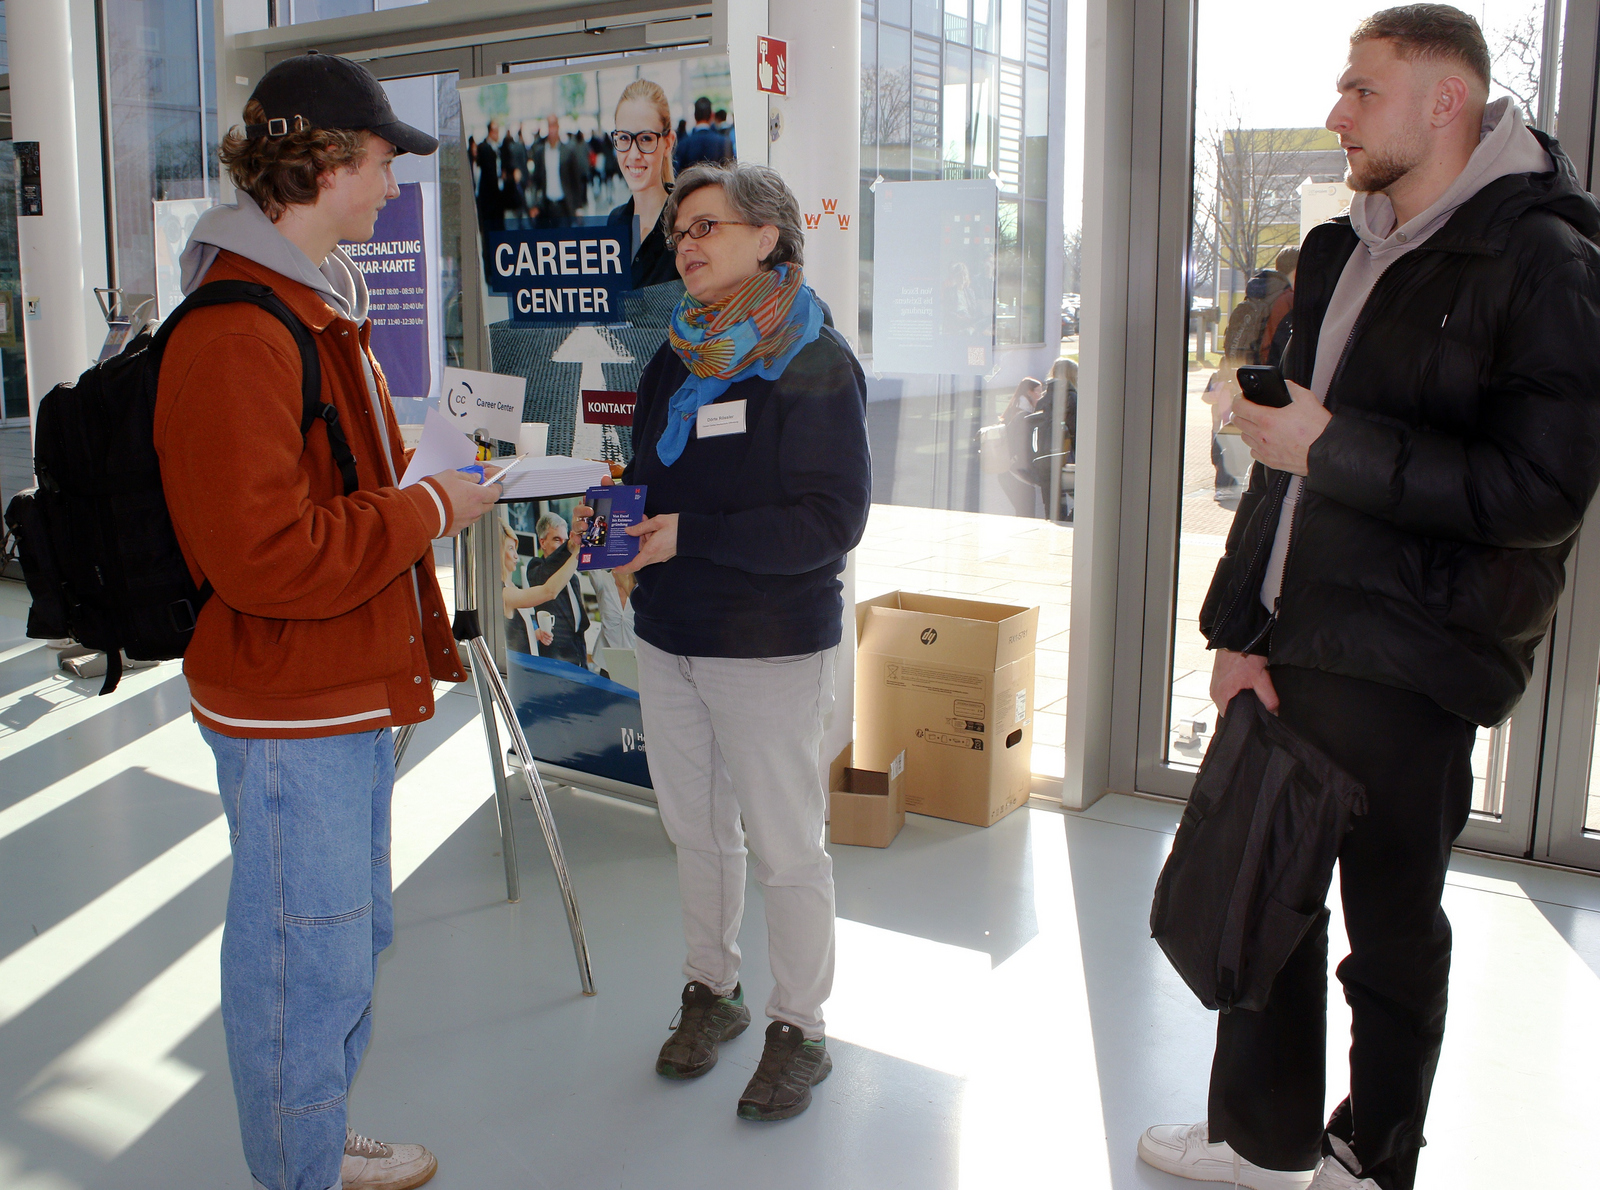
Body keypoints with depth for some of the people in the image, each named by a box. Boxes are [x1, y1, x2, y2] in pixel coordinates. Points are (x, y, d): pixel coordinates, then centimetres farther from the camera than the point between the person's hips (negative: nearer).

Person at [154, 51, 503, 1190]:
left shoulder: (318, 305, 14)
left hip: (351, 689, 11)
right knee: (310, 958, 4)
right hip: (289, 711, -11)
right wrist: (426, 512, -18)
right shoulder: (235, 336, -22)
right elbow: (265, 556, -28)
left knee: (355, 931, 22)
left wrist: (429, 490, 10)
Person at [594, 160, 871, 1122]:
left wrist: (690, 535, -22)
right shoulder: (677, 358, 10)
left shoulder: (817, 365, -12)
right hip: (669, 636, 7)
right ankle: (713, 989, 36)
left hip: (772, 648, -7)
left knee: (785, 845, 4)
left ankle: (802, 1029, 20)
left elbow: (830, 522, -19)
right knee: (696, 830, 17)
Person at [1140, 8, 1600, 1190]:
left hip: (1410, 667, -7)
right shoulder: (1339, 253, 13)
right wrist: (1241, 625, 9)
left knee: (1392, 927, 8)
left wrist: (1335, 446, -18)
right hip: (1295, 643, 7)